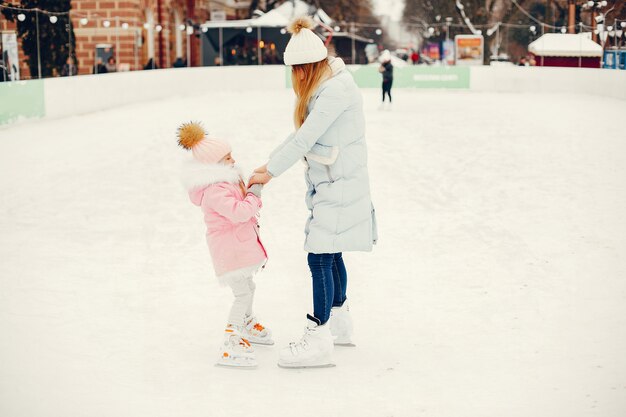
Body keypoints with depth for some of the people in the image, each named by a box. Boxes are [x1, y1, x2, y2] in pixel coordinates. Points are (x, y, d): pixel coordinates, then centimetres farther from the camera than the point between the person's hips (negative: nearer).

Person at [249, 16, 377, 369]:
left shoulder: (337, 90, -22)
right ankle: (340, 322, 35)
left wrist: (270, 174, -15)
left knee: (320, 257, -9)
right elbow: (301, 135, 13)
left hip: (340, 184, -10)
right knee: (330, 254, 19)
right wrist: (269, 165, 7)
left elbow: (305, 139, -22)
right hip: (328, 182, 10)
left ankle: (319, 341, -5)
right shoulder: (323, 87, 10)